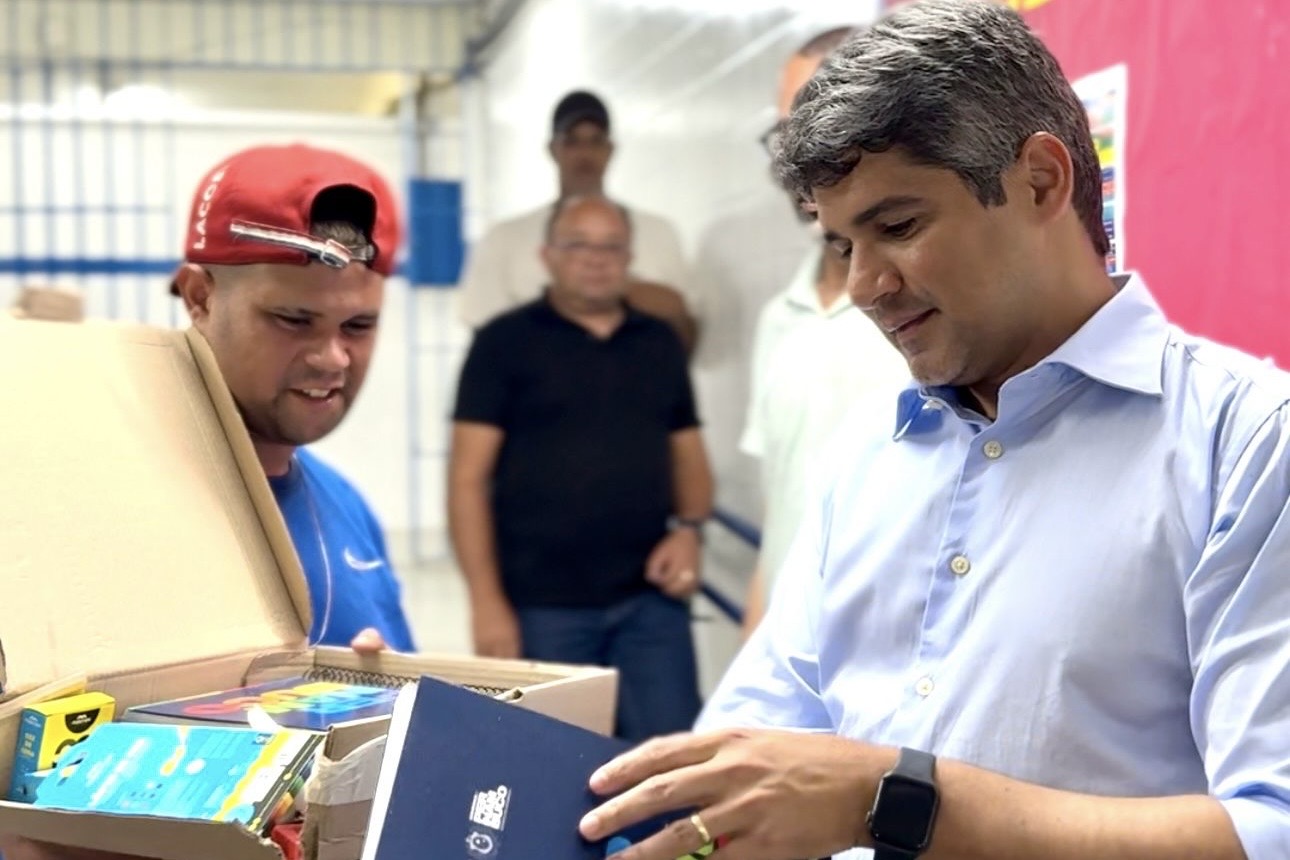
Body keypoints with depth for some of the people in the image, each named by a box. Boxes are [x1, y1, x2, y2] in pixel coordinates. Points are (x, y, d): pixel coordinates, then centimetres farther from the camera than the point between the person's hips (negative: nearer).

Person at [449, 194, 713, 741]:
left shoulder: (660, 344, 13)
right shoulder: (505, 343, 0)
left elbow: (689, 455, 18)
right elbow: (469, 479, -4)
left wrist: (689, 528, -2)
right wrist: (486, 601, -10)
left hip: (650, 601, 3)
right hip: (541, 606, -3)